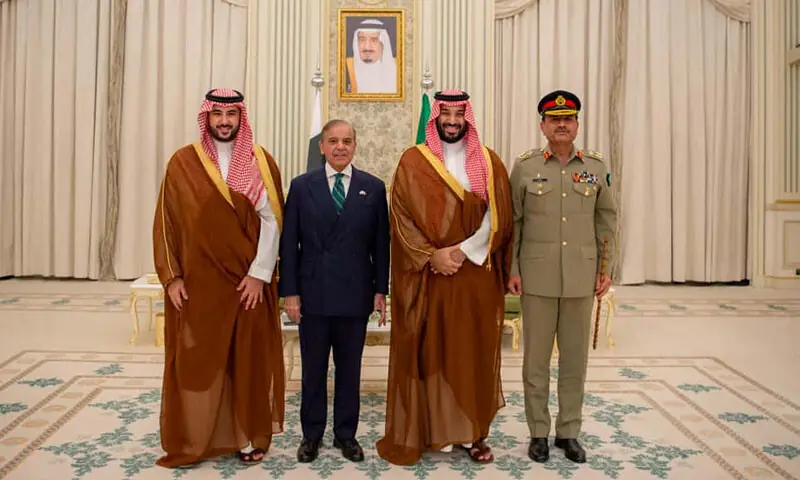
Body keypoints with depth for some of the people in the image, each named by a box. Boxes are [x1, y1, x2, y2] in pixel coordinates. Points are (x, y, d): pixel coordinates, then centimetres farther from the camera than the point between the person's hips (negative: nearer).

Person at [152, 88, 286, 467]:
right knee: (195, 361, 7)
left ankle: (248, 435, 23)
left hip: (248, 281, 0)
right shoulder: (183, 162, 1)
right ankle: (192, 440, 23)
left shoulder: (261, 161, 1)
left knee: (247, 359, 8)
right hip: (197, 280, 0)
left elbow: (271, 220, -4)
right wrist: (171, 276, -4)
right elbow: (166, 222, 2)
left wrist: (259, 274, -11)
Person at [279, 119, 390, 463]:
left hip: (355, 294, 0)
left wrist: (381, 290, 0)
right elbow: (289, 243, 1)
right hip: (313, 292, 0)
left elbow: (381, 243, 3)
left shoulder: (374, 187, 3)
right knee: (313, 369, 11)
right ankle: (311, 434, 27)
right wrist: (289, 291, -4)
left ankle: (346, 434, 26)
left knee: (349, 369, 10)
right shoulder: (302, 186, 2)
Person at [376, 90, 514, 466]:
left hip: (476, 273, 2)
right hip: (426, 274, -2)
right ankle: (427, 430, 17)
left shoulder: (489, 162, 7)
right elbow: (402, 216, -5)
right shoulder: (412, 161, 2)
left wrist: (464, 251, -13)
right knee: (427, 351, 3)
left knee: (473, 352, 8)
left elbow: (498, 216, 0)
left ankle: (473, 432, 21)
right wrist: (432, 255, -15)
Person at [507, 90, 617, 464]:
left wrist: (606, 270, 5)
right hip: (537, 278, -2)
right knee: (536, 359, 7)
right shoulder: (525, 167, 0)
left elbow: (607, 220, 9)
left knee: (575, 359, 9)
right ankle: (538, 432, 22)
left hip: (581, 279, 2)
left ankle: (568, 432, 25)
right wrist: (511, 271, -2)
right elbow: (512, 222, 1)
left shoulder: (596, 167, 5)